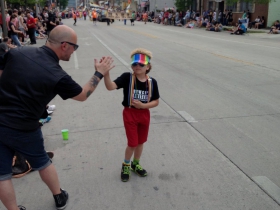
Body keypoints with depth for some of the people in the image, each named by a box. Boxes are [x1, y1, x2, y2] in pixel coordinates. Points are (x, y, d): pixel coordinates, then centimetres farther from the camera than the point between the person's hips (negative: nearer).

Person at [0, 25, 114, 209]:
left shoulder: (17, 52, -6)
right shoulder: (58, 76, -16)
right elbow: (83, 95, 0)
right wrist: (99, 73, 10)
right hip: (23, 129, -2)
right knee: (42, 163, 22)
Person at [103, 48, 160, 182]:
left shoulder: (152, 82, -8)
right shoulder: (127, 77, -16)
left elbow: (156, 102, -1)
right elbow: (110, 87, -31)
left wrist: (142, 105, -18)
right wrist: (106, 73, -48)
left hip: (144, 114, 4)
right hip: (130, 114, -3)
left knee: (141, 142, 18)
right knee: (132, 143, 1)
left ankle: (135, 164, 43)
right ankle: (126, 165, 30)